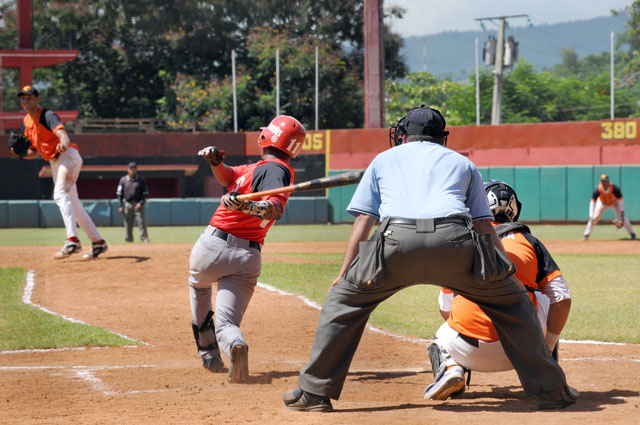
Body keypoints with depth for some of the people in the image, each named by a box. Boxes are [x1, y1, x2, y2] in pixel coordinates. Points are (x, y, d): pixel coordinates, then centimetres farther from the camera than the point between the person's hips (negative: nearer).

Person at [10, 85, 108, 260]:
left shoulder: (47, 116, -14)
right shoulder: (26, 122, 11)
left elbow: (61, 132, -34)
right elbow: (35, 152, 16)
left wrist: (64, 143, -57)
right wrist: (21, 154, -5)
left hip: (68, 156, -9)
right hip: (54, 162, 9)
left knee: (60, 194, -27)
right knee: (73, 204, 11)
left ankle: (72, 240, -38)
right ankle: (98, 242, 18)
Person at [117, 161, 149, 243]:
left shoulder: (141, 180, 4)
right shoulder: (123, 180, 6)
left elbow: (145, 193, 5)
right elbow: (119, 194, 8)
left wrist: (141, 203, -9)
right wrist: (120, 206, 0)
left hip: (138, 204, -1)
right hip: (128, 204, 1)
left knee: (141, 222, -8)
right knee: (127, 224, 1)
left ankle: (144, 239, -6)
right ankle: (128, 241, 6)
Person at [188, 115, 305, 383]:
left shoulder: (273, 168, -12)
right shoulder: (277, 169, 14)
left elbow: (276, 209, -30)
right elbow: (227, 177, 21)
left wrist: (246, 206, -45)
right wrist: (215, 161, 3)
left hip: (214, 244, -5)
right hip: (249, 258, 6)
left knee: (199, 286, 28)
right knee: (225, 321, -1)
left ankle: (210, 356, 30)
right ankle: (235, 343, -36)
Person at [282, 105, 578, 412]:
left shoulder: (384, 159, 32)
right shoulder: (463, 163, 33)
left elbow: (362, 222, 25)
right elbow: (485, 227, 26)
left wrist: (344, 273, 29)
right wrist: (507, 272, 31)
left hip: (397, 240, 0)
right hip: (453, 239, 1)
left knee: (343, 298, 22)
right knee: (511, 302, 21)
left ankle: (314, 392, 18)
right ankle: (550, 390, 17)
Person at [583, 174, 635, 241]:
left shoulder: (615, 189, -37)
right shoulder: (597, 190, -34)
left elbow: (621, 201, -30)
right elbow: (592, 203, -31)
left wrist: (622, 216, -36)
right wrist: (591, 217, -41)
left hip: (614, 203, -1)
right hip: (602, 203, 1)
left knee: (622, 217, -15)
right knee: (594, 217, -12)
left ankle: (632, 234, -2)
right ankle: (586, 235, 1)